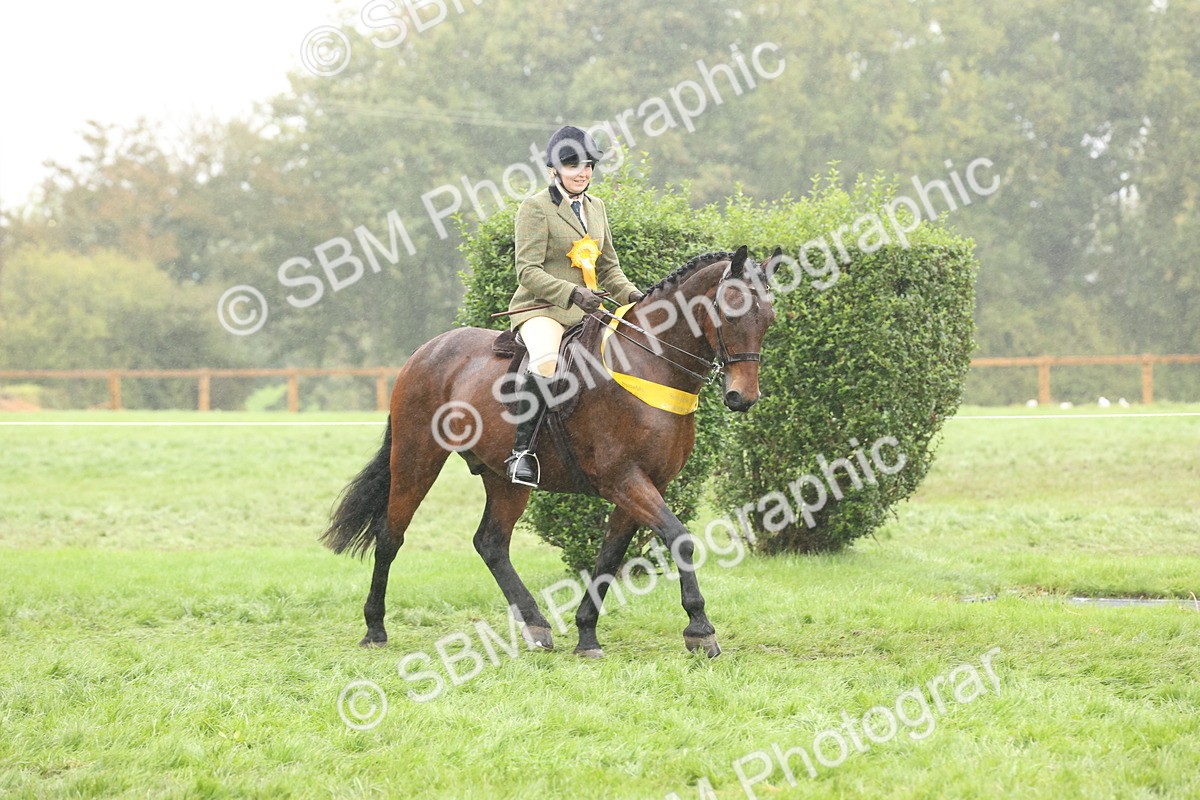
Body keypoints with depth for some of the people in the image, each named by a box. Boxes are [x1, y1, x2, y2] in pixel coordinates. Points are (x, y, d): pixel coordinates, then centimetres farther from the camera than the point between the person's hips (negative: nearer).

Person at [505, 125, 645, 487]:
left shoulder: (595, 207, 16)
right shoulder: (536, 207, -6)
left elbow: (608, 267, 22)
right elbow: (528, 271, -13)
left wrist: (630, 294, 2)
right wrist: (572, 294, -26)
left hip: (586, 312, 7)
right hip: (541, 309, -7)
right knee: (546, 362, -36)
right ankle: (521, 451, -30)